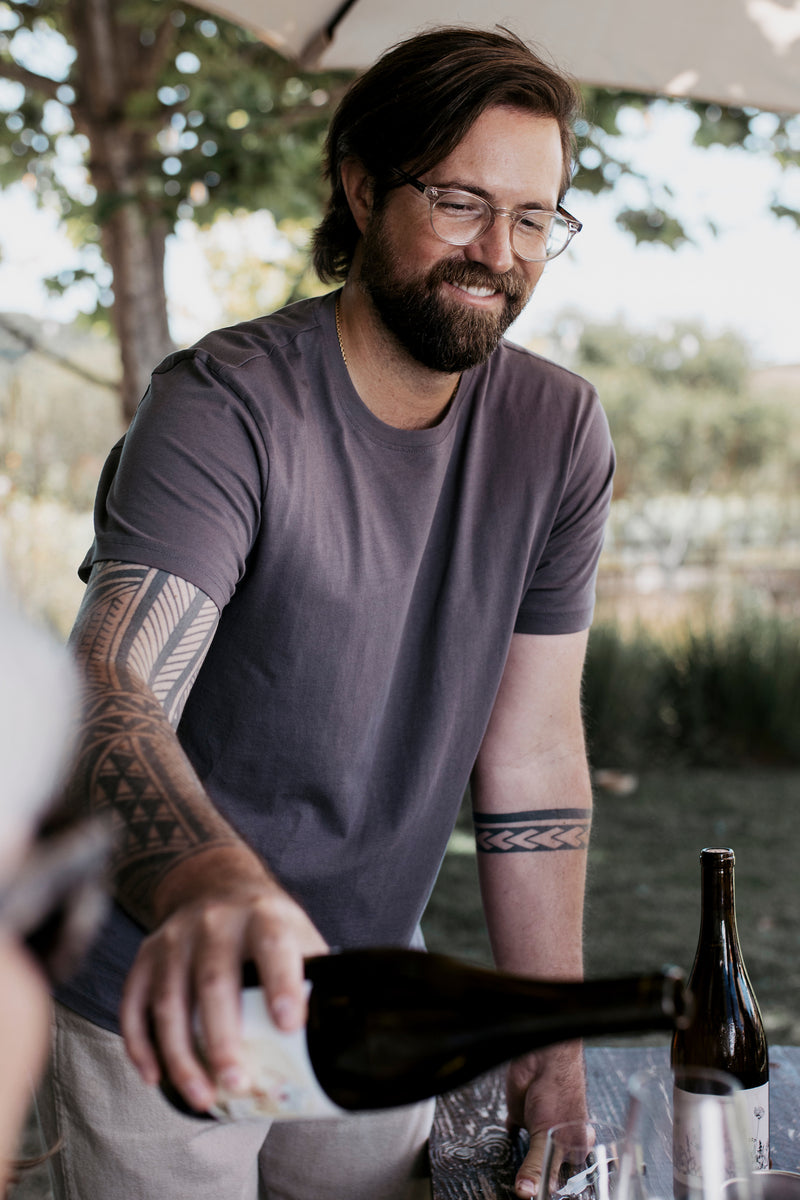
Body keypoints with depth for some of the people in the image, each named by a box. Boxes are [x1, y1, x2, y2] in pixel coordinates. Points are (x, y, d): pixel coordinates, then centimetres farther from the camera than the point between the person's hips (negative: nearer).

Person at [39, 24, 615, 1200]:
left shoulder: (559, 431, -5)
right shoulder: (223, 406, -19)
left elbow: (531, 752, -3)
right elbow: (109, 690, -33)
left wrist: (552, 1055, -5)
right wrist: (203, 878, -55)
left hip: (373, 1009, 5)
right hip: (169, 1016, -4)